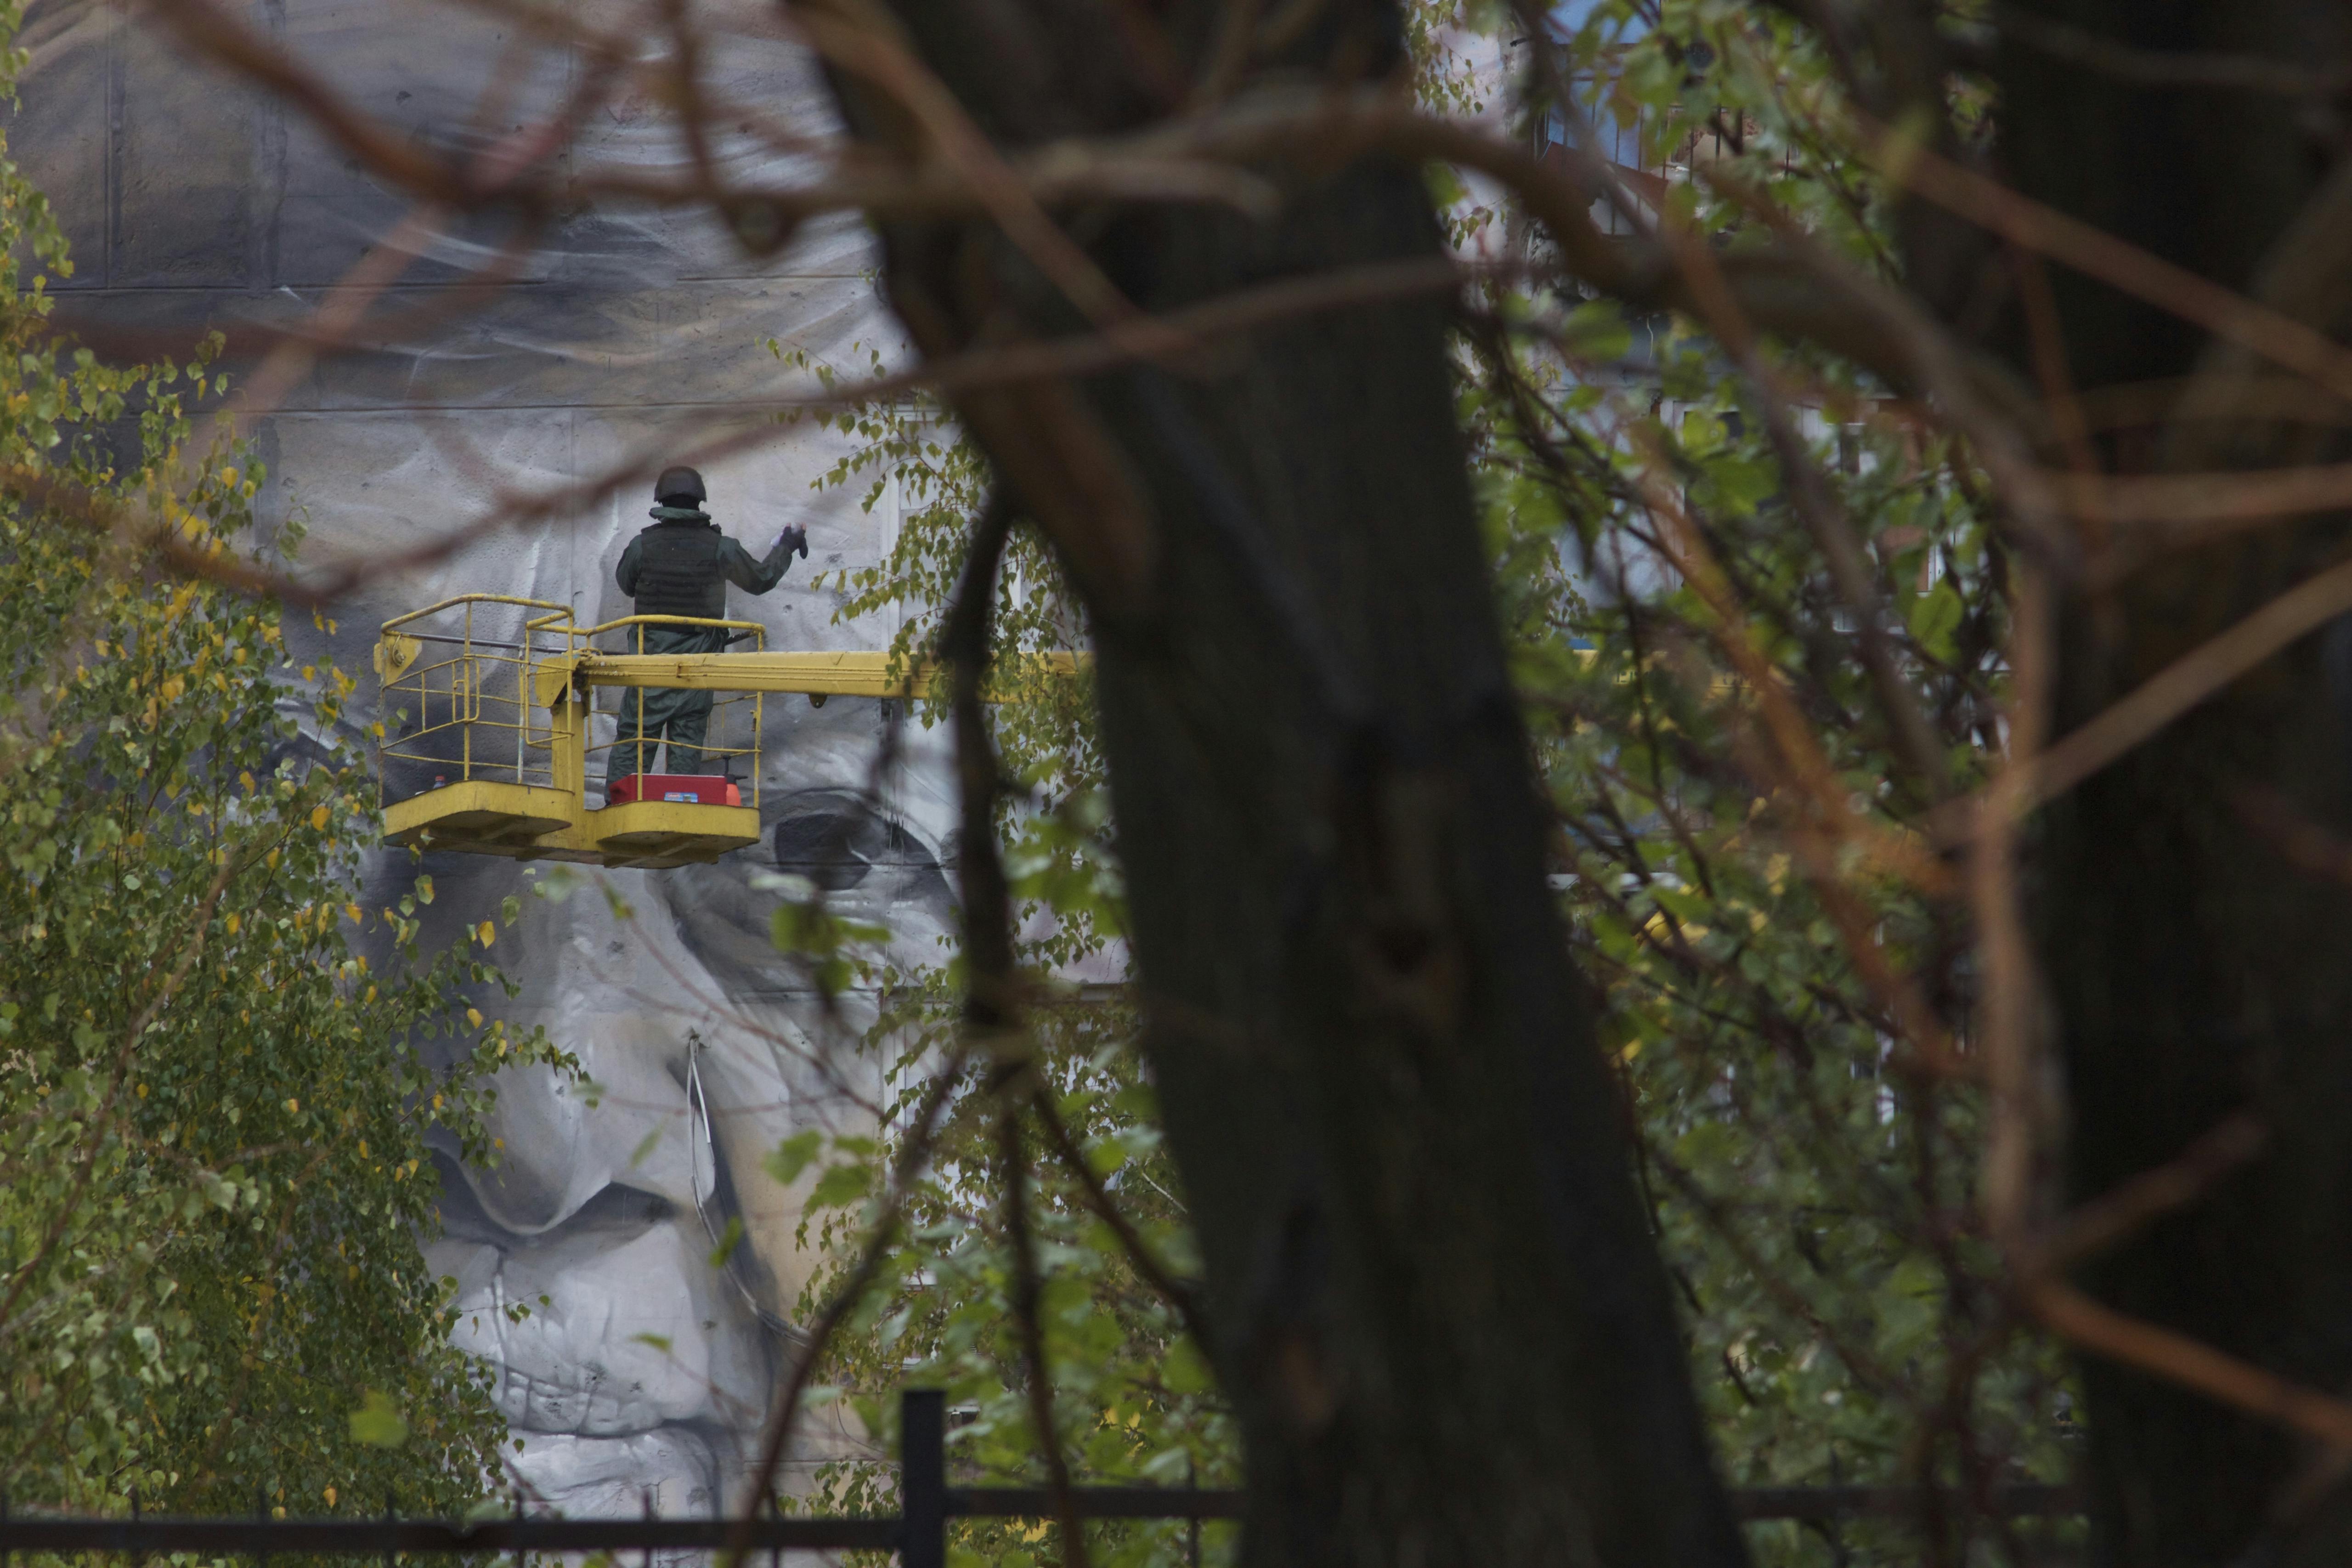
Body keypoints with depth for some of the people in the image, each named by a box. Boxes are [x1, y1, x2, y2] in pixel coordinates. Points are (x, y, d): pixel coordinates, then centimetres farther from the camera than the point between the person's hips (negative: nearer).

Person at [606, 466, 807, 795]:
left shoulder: (643, 545, -5)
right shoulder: (718, 548, -5)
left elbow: (626, 584, 15)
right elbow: (761, 579, 10)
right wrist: (786, 547, 28)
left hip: (650, 656, 0)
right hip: (697, 666, 0)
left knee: (633, 743, 2)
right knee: (688, 746, 5)